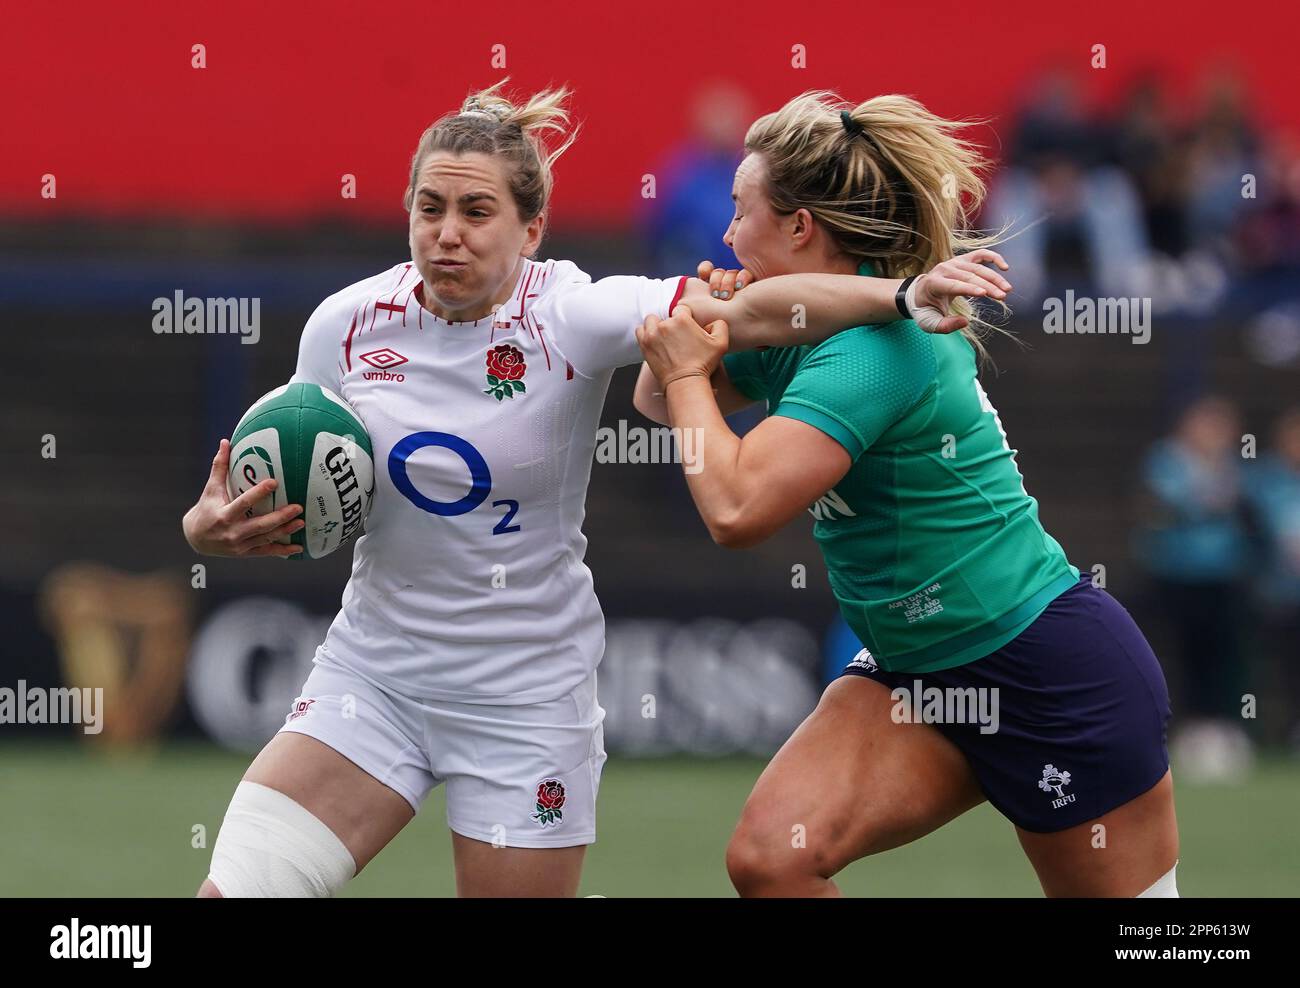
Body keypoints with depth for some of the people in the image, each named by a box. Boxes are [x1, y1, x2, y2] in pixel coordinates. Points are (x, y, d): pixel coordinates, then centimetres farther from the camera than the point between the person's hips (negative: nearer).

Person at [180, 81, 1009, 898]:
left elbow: (756, 311, -24)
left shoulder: (574, 317, -14)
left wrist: (902, 294, -37)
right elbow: (294, 498, 7)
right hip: (372, 671, 2)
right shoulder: (345, 327, -5)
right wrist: (213, 526, -14)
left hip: (527, 696, -2)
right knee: (237, 887, -10)